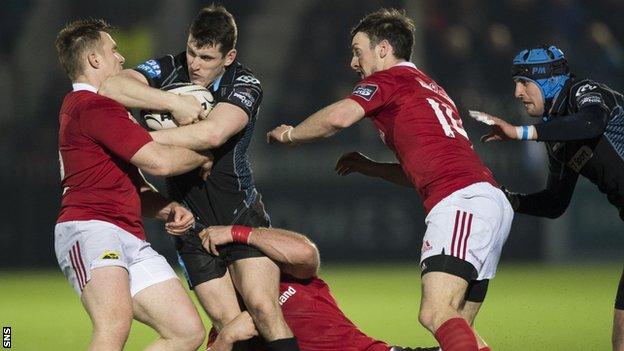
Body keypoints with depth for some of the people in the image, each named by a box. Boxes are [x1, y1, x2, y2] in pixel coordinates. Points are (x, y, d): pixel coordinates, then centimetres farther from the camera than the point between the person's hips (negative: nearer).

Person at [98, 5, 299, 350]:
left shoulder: (245, 85, -10)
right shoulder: (168, 70, -4)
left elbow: (212, 133, -30)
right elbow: (111, 87, -23)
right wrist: (174, 103, -29)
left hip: (242, 216, -1)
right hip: (190, 222, 1)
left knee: (262, 308, -17)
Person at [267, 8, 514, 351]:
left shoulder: (389, 79, 4)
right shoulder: (429, 88, 31)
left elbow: (338, 117, -13)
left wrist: (289, 134, 5)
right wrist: (369, 167, 35)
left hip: (461, 202, -9)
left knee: (436, 315, -22)